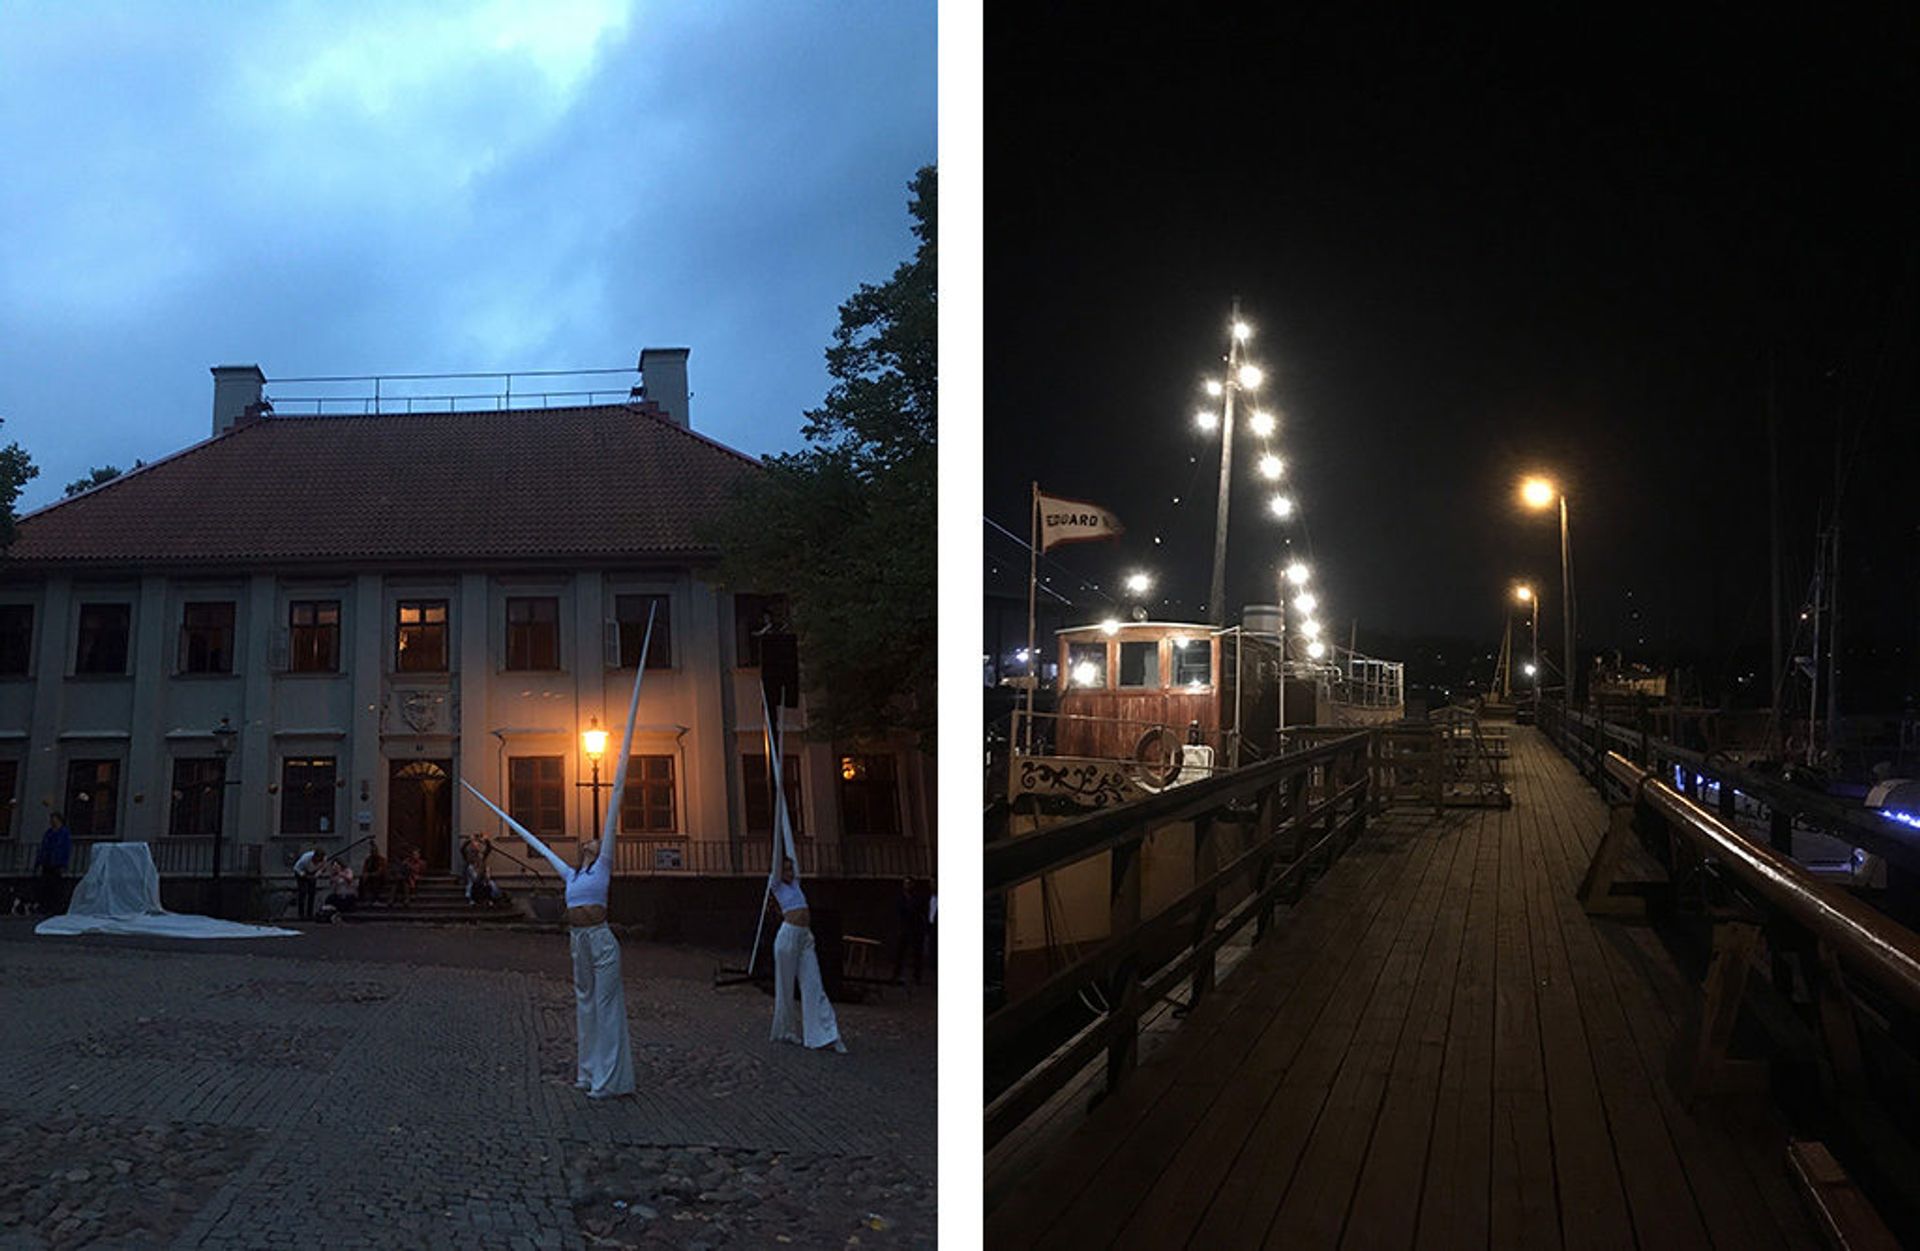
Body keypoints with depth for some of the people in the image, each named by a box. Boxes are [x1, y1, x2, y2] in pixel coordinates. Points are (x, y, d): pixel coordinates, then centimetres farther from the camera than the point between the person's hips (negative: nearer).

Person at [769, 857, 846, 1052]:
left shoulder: (795, 883, 17)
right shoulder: (777, 885, 1)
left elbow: (794, 861, 22)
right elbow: (777, 863, -4)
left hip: (806, 937, 6)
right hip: (788, 936, -6)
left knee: (813, 985, 1)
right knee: (785, 985, 4)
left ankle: (826, 1035, -2)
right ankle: (784, 1031, 18)